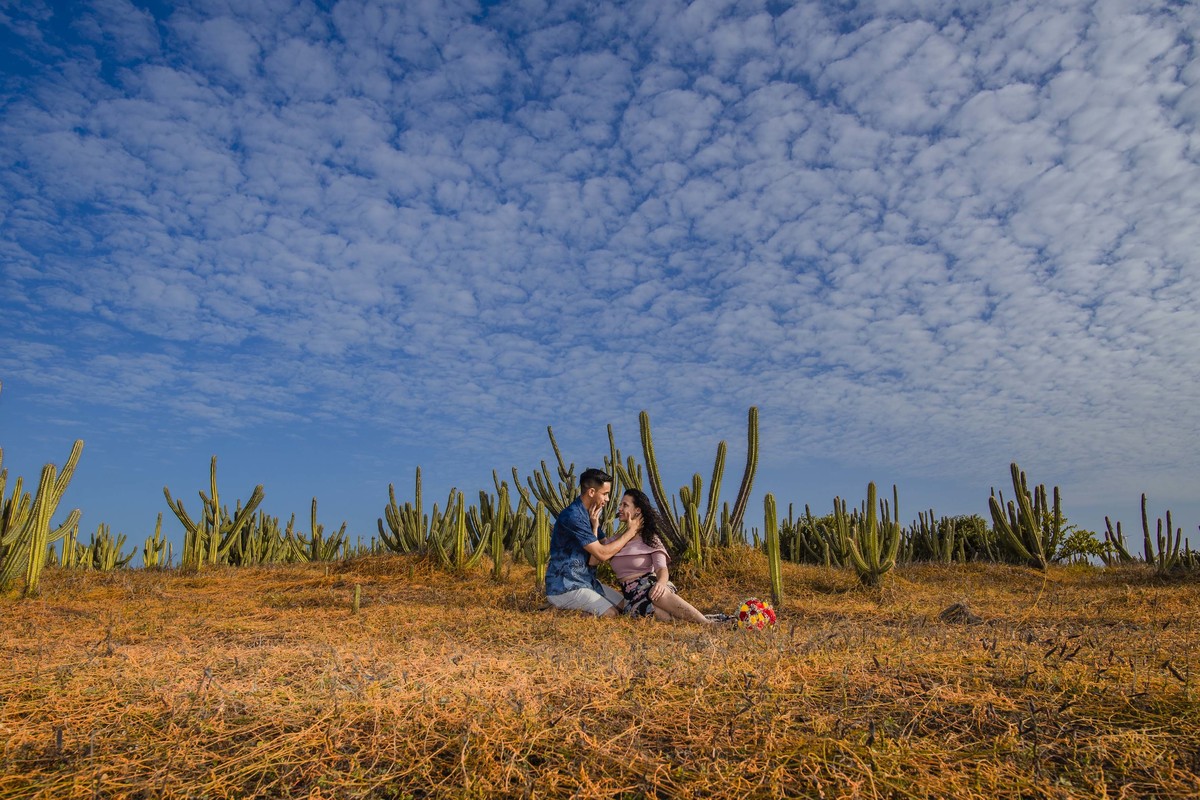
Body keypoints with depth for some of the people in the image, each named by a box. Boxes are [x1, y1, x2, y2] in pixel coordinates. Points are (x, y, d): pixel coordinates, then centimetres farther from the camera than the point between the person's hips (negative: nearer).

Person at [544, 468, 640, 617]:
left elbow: (593, 559, -3)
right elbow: (602, 554, -22)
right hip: (564, 588, -9)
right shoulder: (572, 516, -22)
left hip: (587, 581, 9)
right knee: (611, 614, -14)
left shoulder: (590, 515, 8)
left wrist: (595, 527, -14)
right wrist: (631, 532, -12)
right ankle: (562, 608, -2)